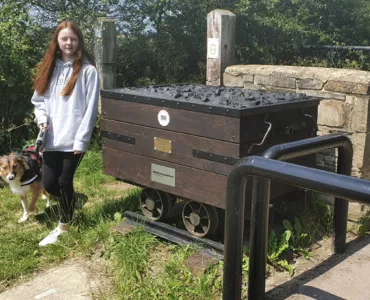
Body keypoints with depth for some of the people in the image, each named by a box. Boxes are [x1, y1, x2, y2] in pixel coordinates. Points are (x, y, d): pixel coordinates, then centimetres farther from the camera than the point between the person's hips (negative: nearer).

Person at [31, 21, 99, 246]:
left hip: (74, 139, -5)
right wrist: (42, 118, -3)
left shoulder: (88, 70, -4)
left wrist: (81, 139, -14)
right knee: (49, 183, 4)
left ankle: (64, 226, 21)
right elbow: (39, 98, 17)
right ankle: (74, 201, 35)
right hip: (52, 139, 5)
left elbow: (91, 108, -9)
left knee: (64, 181, 0)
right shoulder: (49, 68, 12)